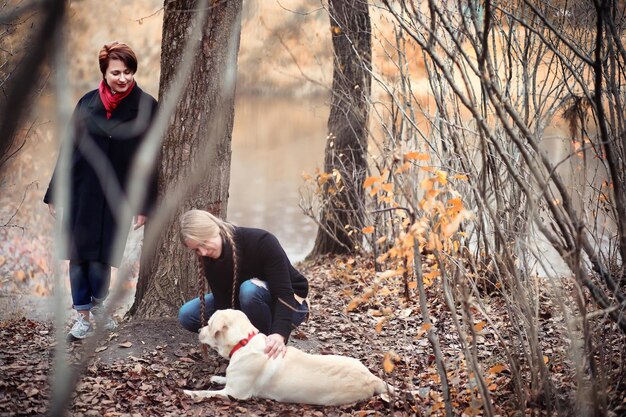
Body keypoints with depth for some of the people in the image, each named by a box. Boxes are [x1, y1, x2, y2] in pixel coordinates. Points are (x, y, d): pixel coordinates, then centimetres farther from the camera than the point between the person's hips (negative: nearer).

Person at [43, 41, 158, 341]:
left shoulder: (145, 107, -4)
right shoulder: (88, 103, 2)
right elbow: (69, 148, 8)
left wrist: (144, 206, -4)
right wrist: (54, 193, 9)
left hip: (116, 196, -2)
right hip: (81, 192, 3)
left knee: (100, 258, -4)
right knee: (78, 254, 4)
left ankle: (98, 303, 19)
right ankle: (83, 316, 16)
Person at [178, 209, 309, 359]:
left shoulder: (261, 242, -31)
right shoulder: (210, 259, -15)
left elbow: (283, 293, -38)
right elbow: (222, 301, -18)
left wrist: (279, 334, -54)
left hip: (290, 304, -6)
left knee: (250, 289, -39)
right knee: (187, 315, -12)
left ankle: (266, 349, -17)